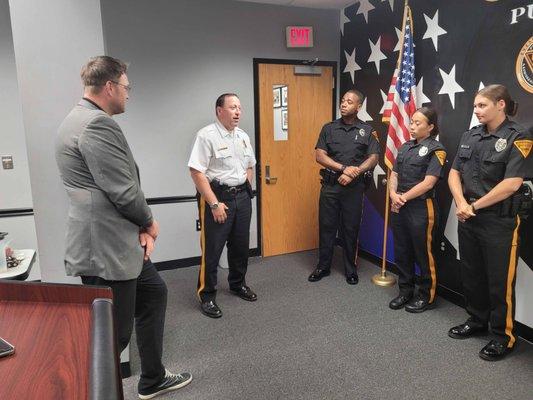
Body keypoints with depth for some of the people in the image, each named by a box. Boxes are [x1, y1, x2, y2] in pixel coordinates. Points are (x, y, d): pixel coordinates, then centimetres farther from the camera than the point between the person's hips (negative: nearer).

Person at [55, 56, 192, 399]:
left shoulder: (84, 119, 15)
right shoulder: (98, 124, -19)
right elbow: (124, 191, -22)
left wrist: (141, 227, 4)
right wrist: (149, 223, -3)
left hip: (119, 242, 12)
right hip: (106, 249, -12)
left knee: (154, 294, 23)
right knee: (114, 334, 2)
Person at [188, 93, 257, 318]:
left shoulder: (243, 136, 11)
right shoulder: (207, 136, -13)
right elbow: (196, 172, -18)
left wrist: (246, 191, 11)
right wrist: (215, 204, -18)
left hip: (242, 197, 7)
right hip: (216, 197, -7)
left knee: (241, 245, 17)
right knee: (212, 249, 0)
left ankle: (238, 284, 37)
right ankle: (206, 296, 16)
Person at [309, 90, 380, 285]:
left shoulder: (367, 130, 4)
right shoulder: (329, 128, 5)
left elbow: (373, 158, -3)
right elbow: (319, 156, -4)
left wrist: (353, 174, -17)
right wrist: (344, 168, -15)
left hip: (354, 187, -1)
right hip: (330, 185, 1)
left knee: (351, 229, 8)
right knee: (326, 226, 7)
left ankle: (350, 269, 23)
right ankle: (323, 266, 22)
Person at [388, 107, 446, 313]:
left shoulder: (436, 149, -7)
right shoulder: (405, 147, 13)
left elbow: (428, 182, -16)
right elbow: (394, 175, 10)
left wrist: (403, 197, -13)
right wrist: (393, 194, -9)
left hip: (421, 208, -6)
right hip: (399, 208, 7)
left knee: (423, 254, 5)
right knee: (401, 252, 14)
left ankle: (426, 296, 22)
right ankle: (405, 291, 30)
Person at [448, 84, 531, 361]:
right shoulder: (470, 136, 8)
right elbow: (454, 174, 7)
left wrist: (474, 206, -13)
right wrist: (461, 203, -10)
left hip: (499, 223, -6)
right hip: (468, 220, 6)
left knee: (500, 282, 5)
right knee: (471, 274, 17)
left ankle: (504, 336, 23)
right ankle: (477, 320, 37)